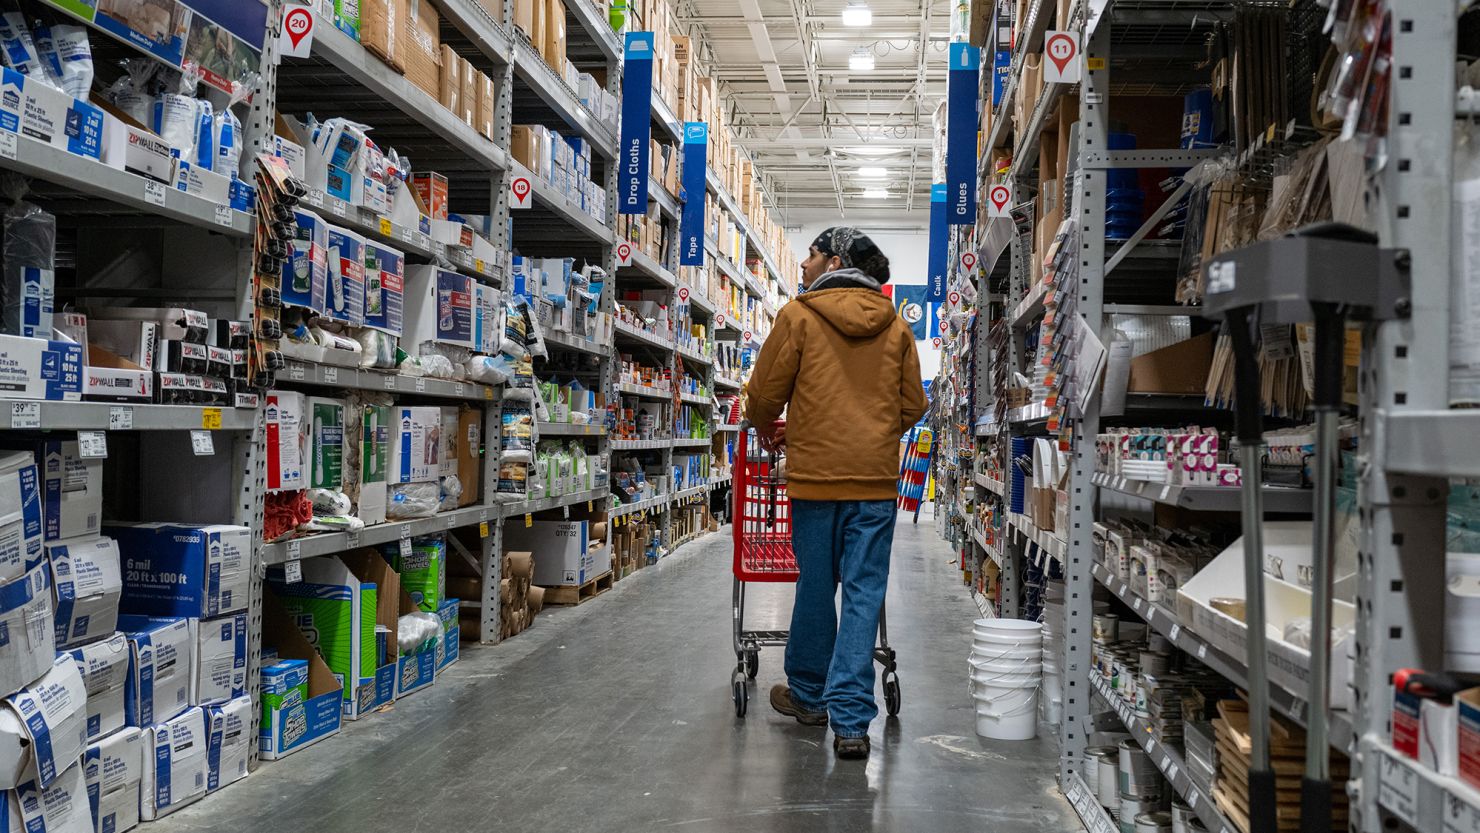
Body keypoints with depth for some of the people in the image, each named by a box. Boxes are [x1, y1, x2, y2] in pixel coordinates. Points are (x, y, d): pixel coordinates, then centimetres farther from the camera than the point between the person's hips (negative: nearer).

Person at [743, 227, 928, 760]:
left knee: (815, 587, 11)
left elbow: (764, 395, 1)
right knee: (864, 593, 2)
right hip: (877, 477, 2)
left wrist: (768, 432, 22)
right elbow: (913, 406, 12)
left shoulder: (799, 316, -2)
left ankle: (809, 695, 28)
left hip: (816, 471, -2)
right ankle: (851, 720, -1)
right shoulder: (897, 327, 8)